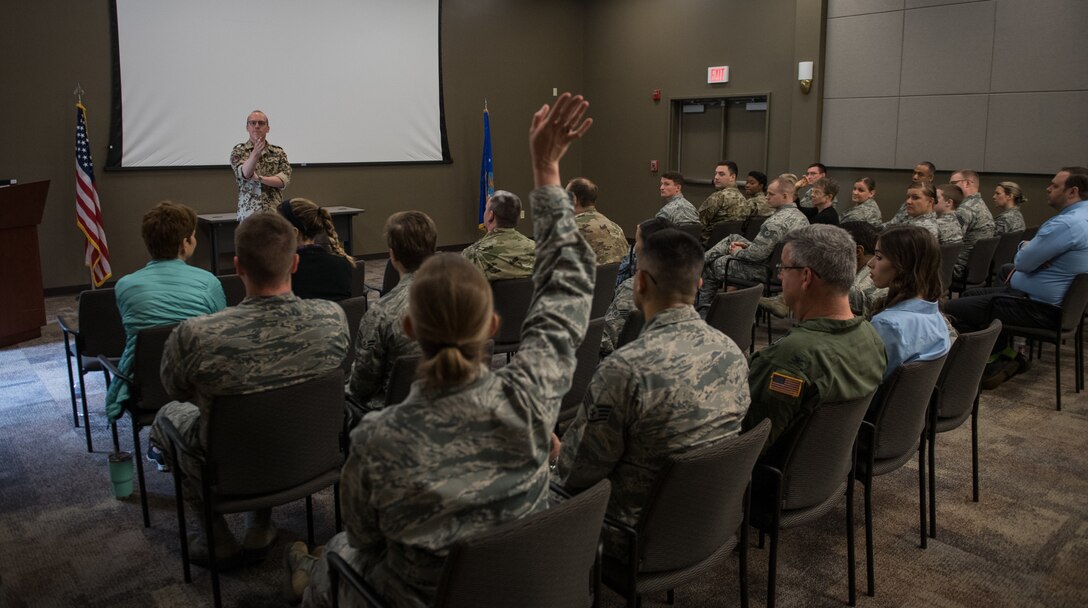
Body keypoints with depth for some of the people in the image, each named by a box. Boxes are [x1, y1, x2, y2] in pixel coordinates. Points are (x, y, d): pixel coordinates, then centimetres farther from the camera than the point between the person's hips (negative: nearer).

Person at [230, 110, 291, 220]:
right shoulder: (238, 151, 6)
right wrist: (255, 154, -32)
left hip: (274, 212, 2)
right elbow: (245, 173, -14)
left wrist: (259, 178, -14)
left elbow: (285, 179, -1)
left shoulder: (278, 152, 11)